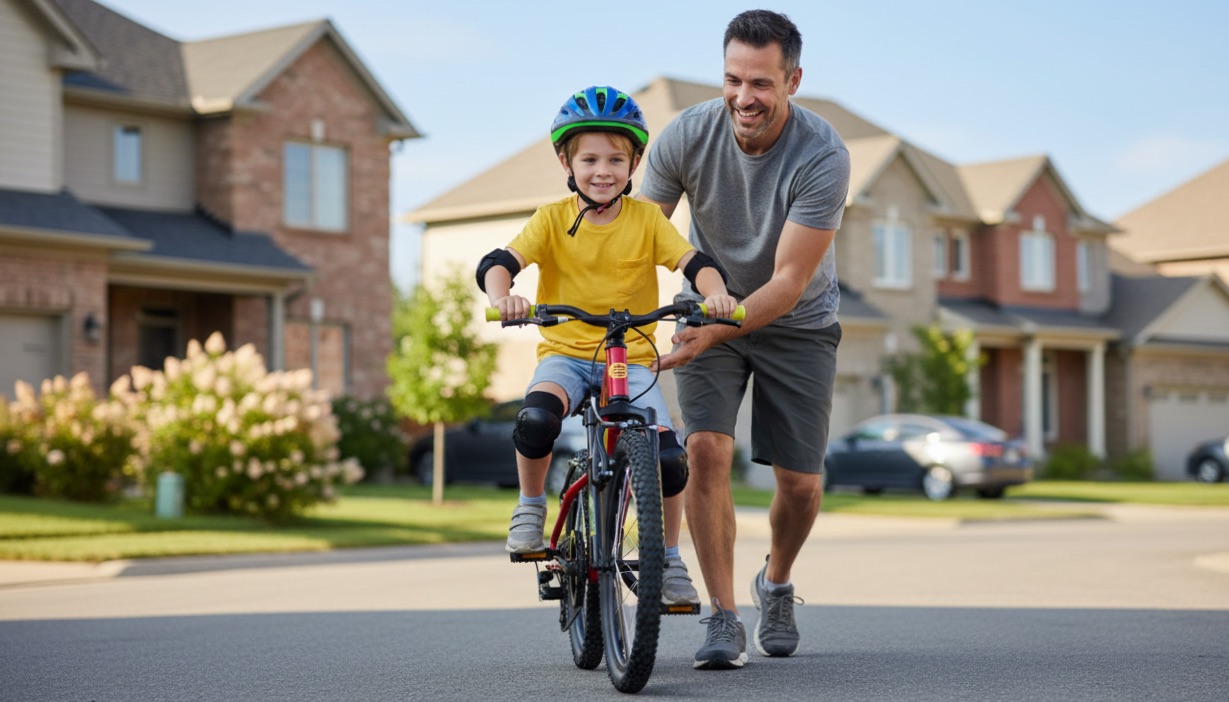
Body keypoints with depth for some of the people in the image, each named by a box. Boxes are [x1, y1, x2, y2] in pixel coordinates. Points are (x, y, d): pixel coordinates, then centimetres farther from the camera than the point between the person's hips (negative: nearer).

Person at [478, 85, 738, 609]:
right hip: (565, 353, -1)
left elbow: (694, 261, -10)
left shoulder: (646, 218, 0)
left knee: (666, 457, -17)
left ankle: (669, 561, 7)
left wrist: (715, 292, -33)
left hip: (632, 358, 1)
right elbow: (497, 263, -14)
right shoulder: (552, 219, -3)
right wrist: (502, 297, -37)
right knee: (536, 419, -33)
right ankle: (530, 506, -4)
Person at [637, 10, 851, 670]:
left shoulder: (823, 156, -27)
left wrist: (709, 335, -38)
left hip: (796, 324, -1)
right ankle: (723, 619, -11)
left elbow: (788, 282, -27)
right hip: (710, 310, 1)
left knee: (800, 482, -2)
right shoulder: (687, 135, -19)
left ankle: (776, 583, 30)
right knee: (706, 448, -20)